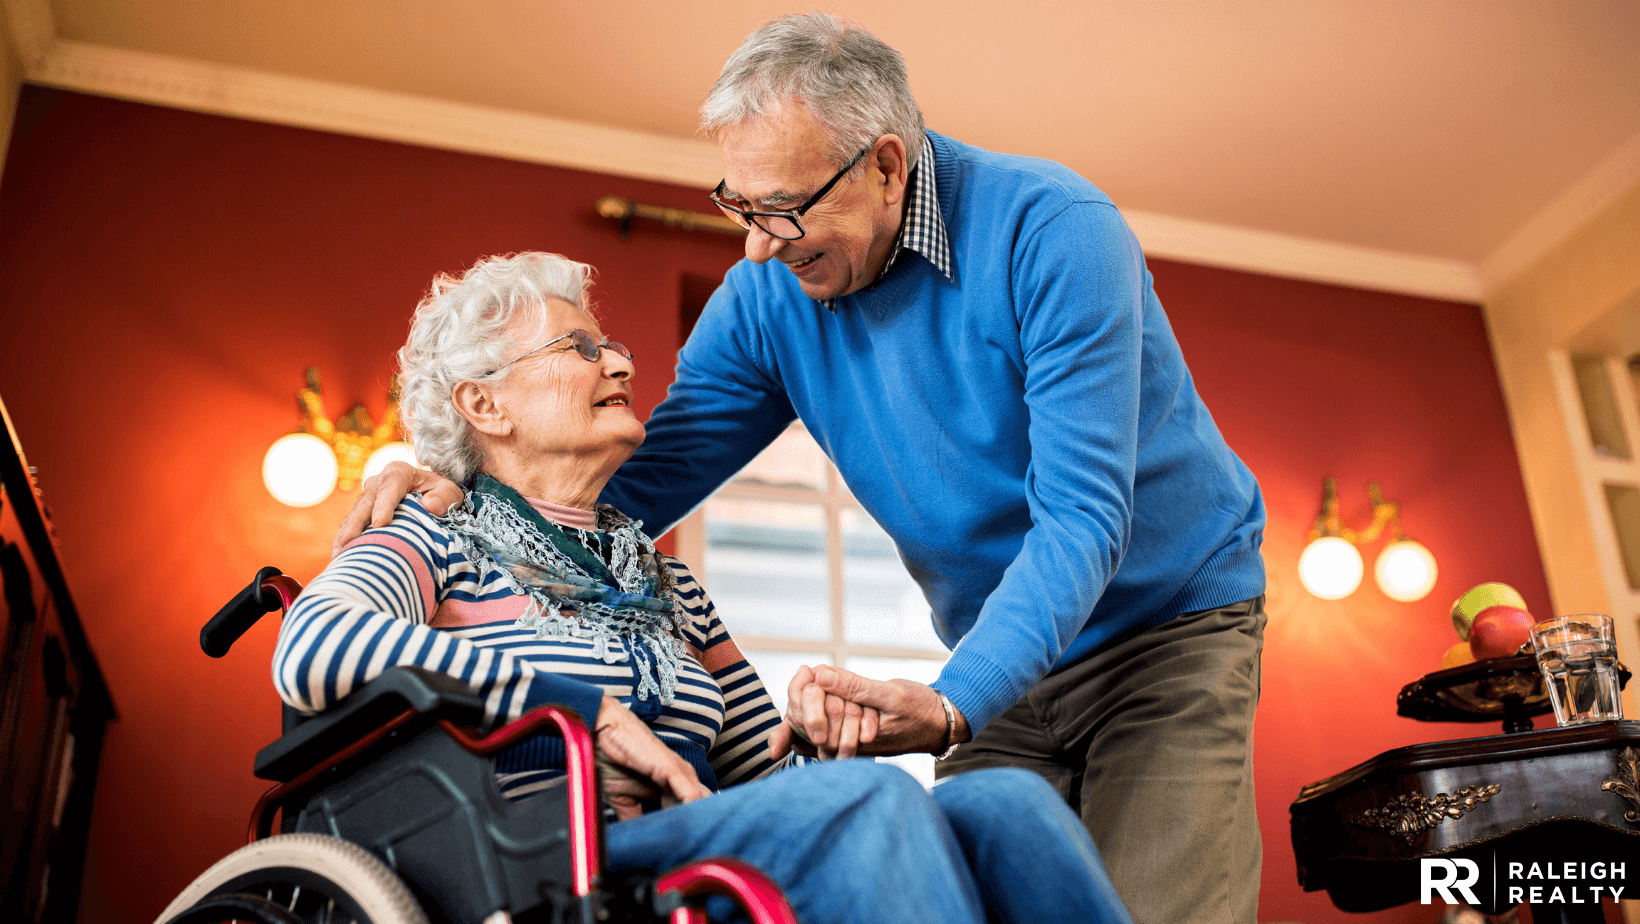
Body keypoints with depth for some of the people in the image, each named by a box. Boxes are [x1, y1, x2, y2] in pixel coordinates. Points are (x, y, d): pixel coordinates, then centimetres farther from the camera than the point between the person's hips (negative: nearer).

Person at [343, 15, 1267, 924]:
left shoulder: (1050, 228, -21)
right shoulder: (766, 298, -6)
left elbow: (1083, 515, -28)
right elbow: (640, 483, 0)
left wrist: (950, 706, -39)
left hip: (1172, 623, -3)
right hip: (1004, 660, 4)